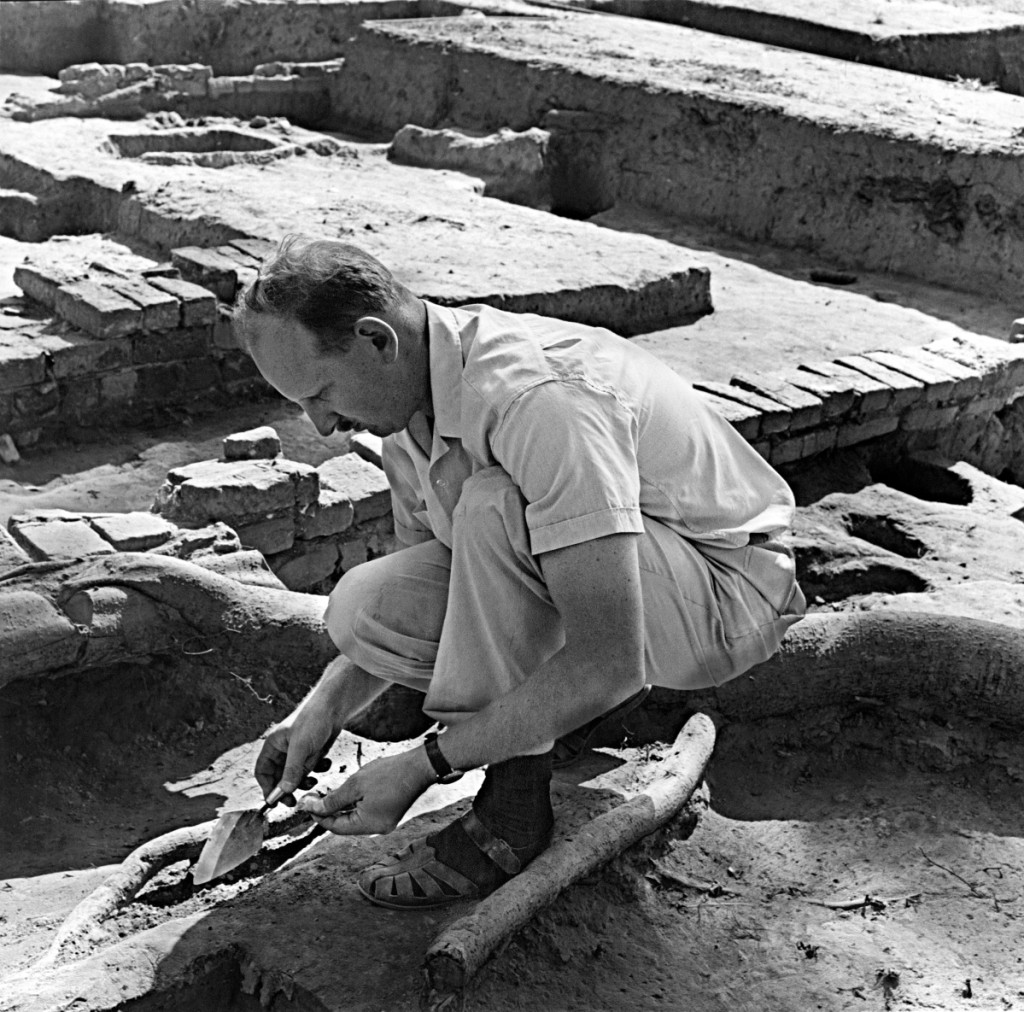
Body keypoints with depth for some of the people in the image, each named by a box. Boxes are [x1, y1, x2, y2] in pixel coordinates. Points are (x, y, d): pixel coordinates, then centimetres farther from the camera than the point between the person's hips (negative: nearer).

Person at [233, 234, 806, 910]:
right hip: (597, 582, 8)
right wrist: (325, 708, -3)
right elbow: (420, 590, 11)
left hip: (726, 592, -8)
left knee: (492, 507, -34)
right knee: (364, 605, -11)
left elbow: (609, 660, -34)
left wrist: (424, 765, -29)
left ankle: (516, 806, -18)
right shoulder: (409, 400, -3)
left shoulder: (540, 398, -32)